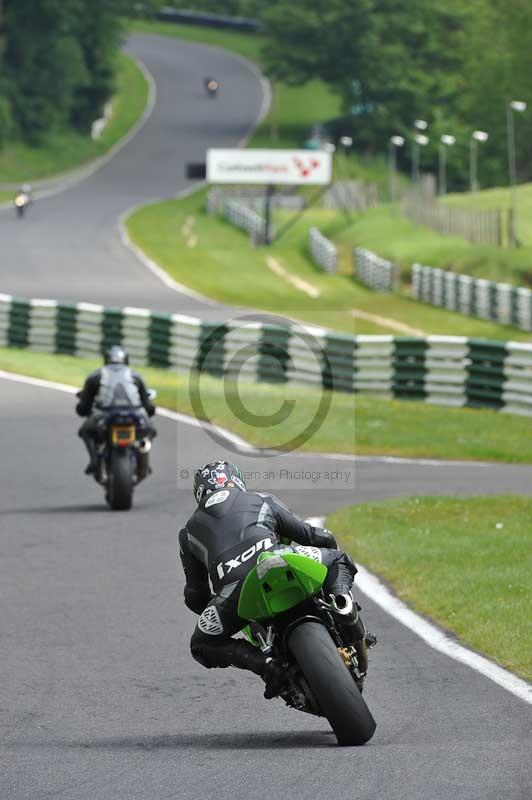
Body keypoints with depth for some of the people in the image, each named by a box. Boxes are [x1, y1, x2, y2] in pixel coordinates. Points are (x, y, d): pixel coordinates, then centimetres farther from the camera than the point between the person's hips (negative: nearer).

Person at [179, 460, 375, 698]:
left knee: (202, 645, 22)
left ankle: (264, 662, -2)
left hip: (232, 587, -1)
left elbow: (195, 596, 34)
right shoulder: (262, 502, 32)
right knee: (338, 560, 28)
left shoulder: (189, 532, 33)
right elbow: (317, 537, 32)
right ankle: (342, 598, -2)